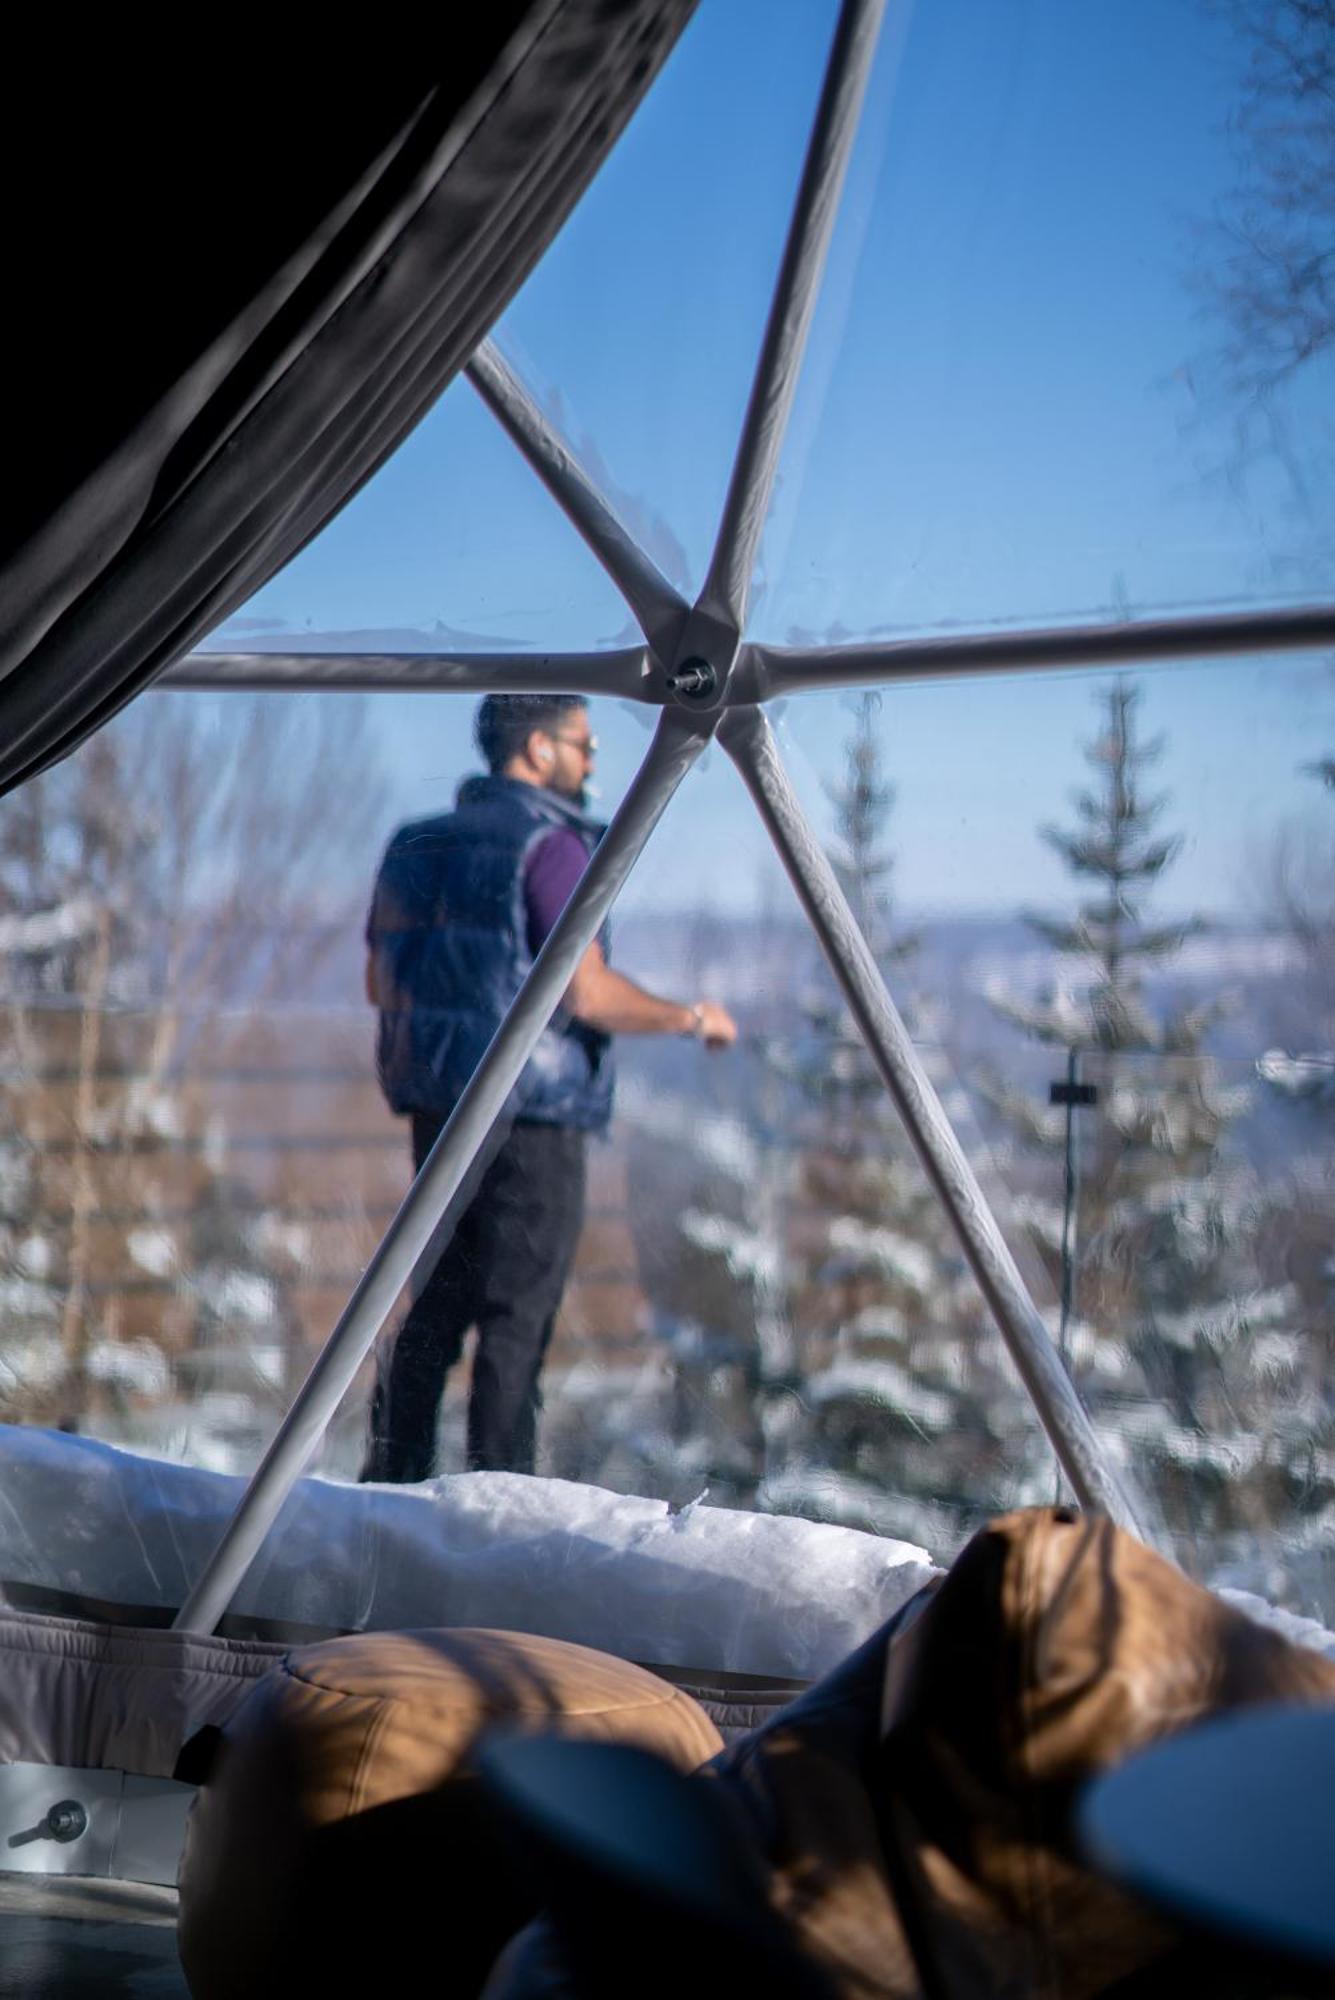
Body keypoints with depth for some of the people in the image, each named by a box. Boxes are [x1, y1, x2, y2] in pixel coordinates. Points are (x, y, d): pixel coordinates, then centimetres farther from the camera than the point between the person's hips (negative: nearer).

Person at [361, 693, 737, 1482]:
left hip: (438, 1106, 8)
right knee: (518, 1314, -3)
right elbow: (590, 994, -17)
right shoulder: (550, 844, -11)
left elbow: (382, 986, 19)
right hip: (532, 1110, -7)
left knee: (439, 1299, 15)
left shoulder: (417, 845, 13)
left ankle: (395, 1475, 17)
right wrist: (692, 1018, -3)